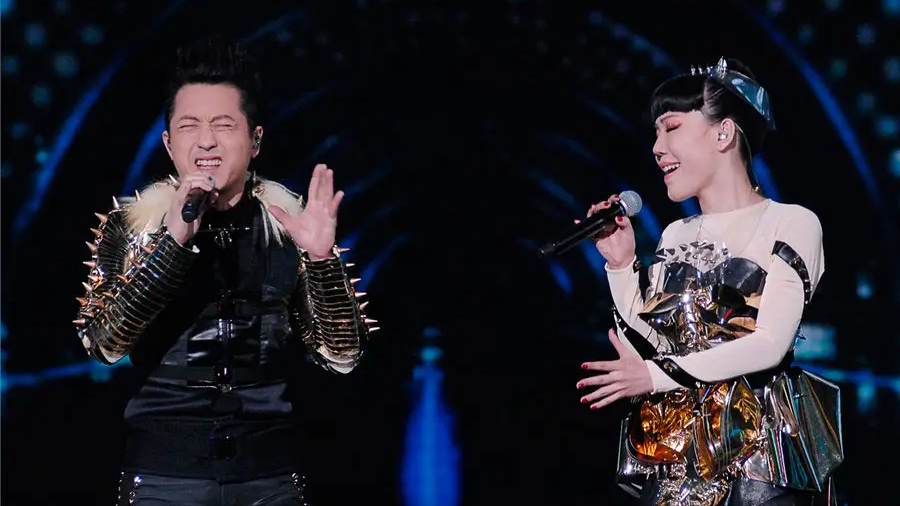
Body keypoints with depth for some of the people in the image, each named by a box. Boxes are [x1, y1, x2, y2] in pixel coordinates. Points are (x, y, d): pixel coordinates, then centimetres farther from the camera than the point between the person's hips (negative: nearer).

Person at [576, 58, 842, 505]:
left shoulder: (790, 224, -3)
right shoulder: (675, 237, 14)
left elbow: (771, 343, -14)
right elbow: (648, 347, 9)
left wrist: (657, 374, -19)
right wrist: (620, 264, 2)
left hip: (758, 450, -5)